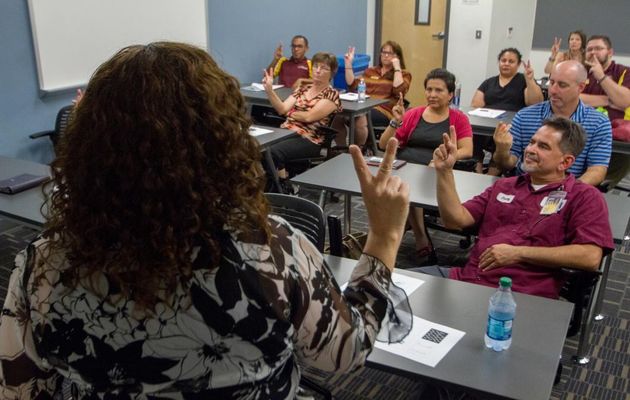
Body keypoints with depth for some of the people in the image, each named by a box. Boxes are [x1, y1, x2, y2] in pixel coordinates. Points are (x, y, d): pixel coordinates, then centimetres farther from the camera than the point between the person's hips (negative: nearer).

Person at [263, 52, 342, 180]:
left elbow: (309, 116, -11)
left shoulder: (331, 95, 2)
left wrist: (290, 112, 5)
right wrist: (269, 89, -9)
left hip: (308, 139, -5)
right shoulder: (303, 89, 19)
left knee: (272, 151, -32)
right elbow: (282, 109, 4)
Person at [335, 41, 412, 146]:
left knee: (360, 118, -37)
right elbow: (352, 85, 17)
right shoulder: (371, 71, 27)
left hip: (383, 111, -4)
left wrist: (397, 68, -4)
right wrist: (348, 64, 13)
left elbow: (399, 91, -8)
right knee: (337, 114, -27)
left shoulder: (404, 74, 14)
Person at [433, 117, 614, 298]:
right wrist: (444, 171, 1)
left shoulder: (585, 197, 5)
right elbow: (456, 220, 14)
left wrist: (518, 253, -10)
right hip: (466, 281, 6)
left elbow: (590, 257, -10)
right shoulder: (504, 186, 22)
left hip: (521, 297, -5)